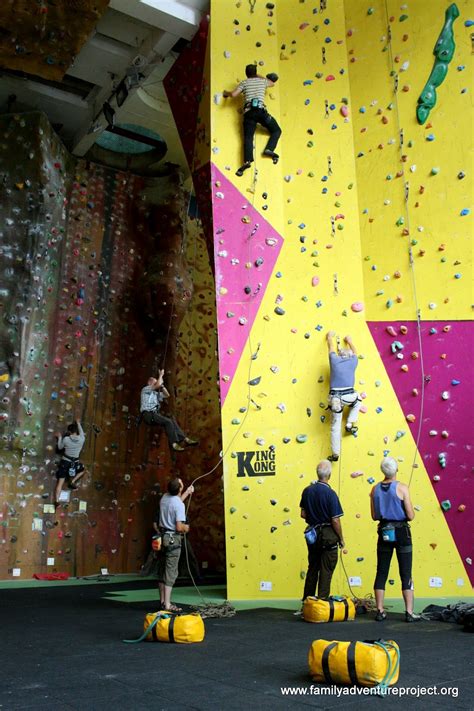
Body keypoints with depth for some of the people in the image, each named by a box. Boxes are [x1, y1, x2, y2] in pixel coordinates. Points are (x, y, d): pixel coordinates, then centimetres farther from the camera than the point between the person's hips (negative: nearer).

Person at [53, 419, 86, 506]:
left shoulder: (66, 439, -12)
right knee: (83, 470, 32)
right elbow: (82, 433, 17)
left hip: (65, 462, 0)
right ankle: (73, 481, 14)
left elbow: (59, 447, 5)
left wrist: (59, 438, 18)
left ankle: (57, 501, -7)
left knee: (60, 482, 2)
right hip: (75, 463, 0)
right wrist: (78, 424, 29)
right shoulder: (81, 439, -8)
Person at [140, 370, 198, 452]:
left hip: (154, 413, 9)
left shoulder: (156, 393, 26)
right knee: (168, 422, -23)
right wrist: (160, 375, 2)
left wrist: (162, 385, 15)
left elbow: (167, 395, 22)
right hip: (148, 414, -9)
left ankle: (185, 439, -7)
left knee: (172, 421, -4)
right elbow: (158, 385, -12)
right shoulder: (145, 389, 3)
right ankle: (174, 444, -23)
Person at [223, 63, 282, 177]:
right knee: (276, 130, 15)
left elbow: (233, 94, 1)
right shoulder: (262, 81, 19)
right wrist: (261, 77, 52)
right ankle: (269, 149, -9)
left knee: (248, 137, -7)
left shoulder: (244, 83, 13)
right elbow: (272, 83, 41)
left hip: (249, 112, 0)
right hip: (261, 110, 0)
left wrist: (226, 93, 23)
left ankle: (247, 161, -30)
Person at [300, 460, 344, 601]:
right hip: (328, 536, -5)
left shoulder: (307, 490, -2)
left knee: (312, 569, 17)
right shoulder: (330, 494, -18)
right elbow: (335, 521, -17)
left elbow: (303, 514, 4)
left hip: (312, 534, 6)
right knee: (326, 571, 6)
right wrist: (341, 539, -4)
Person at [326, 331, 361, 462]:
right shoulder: (353, 362, 12)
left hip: (335, 397, 1)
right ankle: (351, 424, 24)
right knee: (357, 401, 36)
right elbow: (354, 351, 34)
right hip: (349, 396, -1)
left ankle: (335, 454, 9)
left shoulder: (334, 360, 10)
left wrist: (330, 336, 47)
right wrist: (349, 341, 51)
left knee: (335, 427, 8)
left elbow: (331, 346, 28)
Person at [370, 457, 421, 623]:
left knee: (381, 573, 9)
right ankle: (409, 613, 5)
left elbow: (374, 516, 6)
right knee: (406, 574, 4)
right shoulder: (402, 488, -12)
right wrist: (410, 510, 9)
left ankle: (380, 611, 12)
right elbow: (411, 516, -12)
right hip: (401, 533, -4)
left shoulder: (375, 489, 0)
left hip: (384, 533, 4)